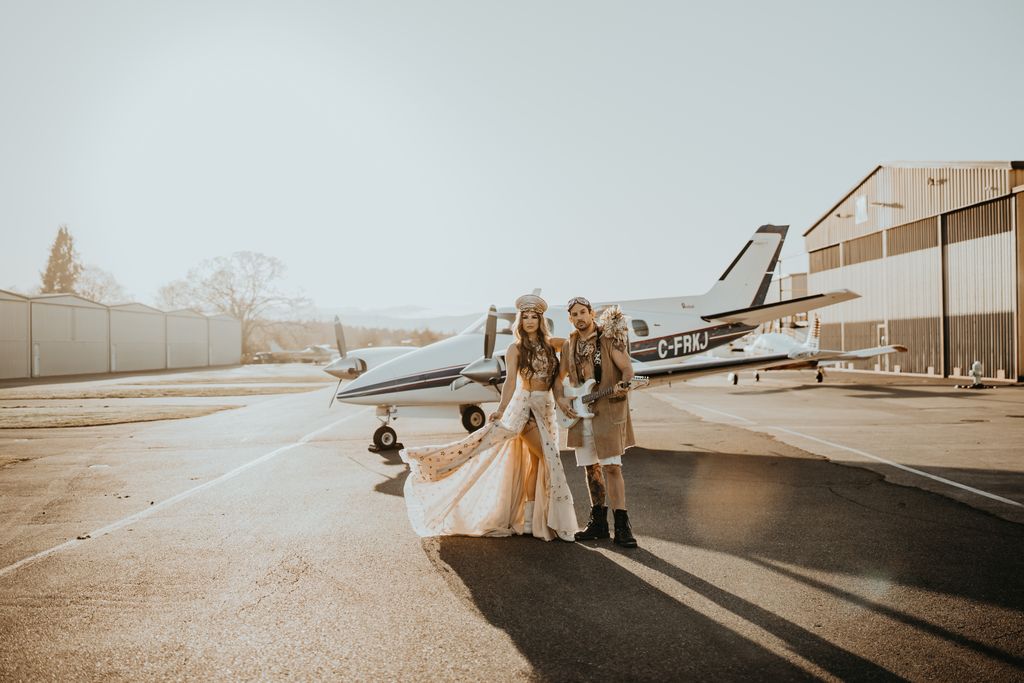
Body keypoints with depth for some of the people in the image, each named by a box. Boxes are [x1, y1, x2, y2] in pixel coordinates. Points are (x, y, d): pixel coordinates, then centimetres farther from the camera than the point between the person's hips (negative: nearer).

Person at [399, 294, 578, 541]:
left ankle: (530, 518, 15)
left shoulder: (549, 345, 11)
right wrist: (501, 409, -27)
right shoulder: (515, 349, -4)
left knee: (538, 461, 6)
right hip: (525, 404, -5)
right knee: (548, 458, -12)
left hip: (547, 407, 6)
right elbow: (510, 381, -15)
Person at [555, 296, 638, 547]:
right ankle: (598, 522, 22)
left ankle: (621, 526, -4)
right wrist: (560, 399, 3)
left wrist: (623, 385, -31)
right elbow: (559, 376, 20)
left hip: (608, 411, -5)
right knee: (591, 468, 11)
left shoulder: (608, 338, -3)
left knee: (611, 466, -10)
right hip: (581, 413, 5)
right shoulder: (569, 345, 13)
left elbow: (627, 369, -10)